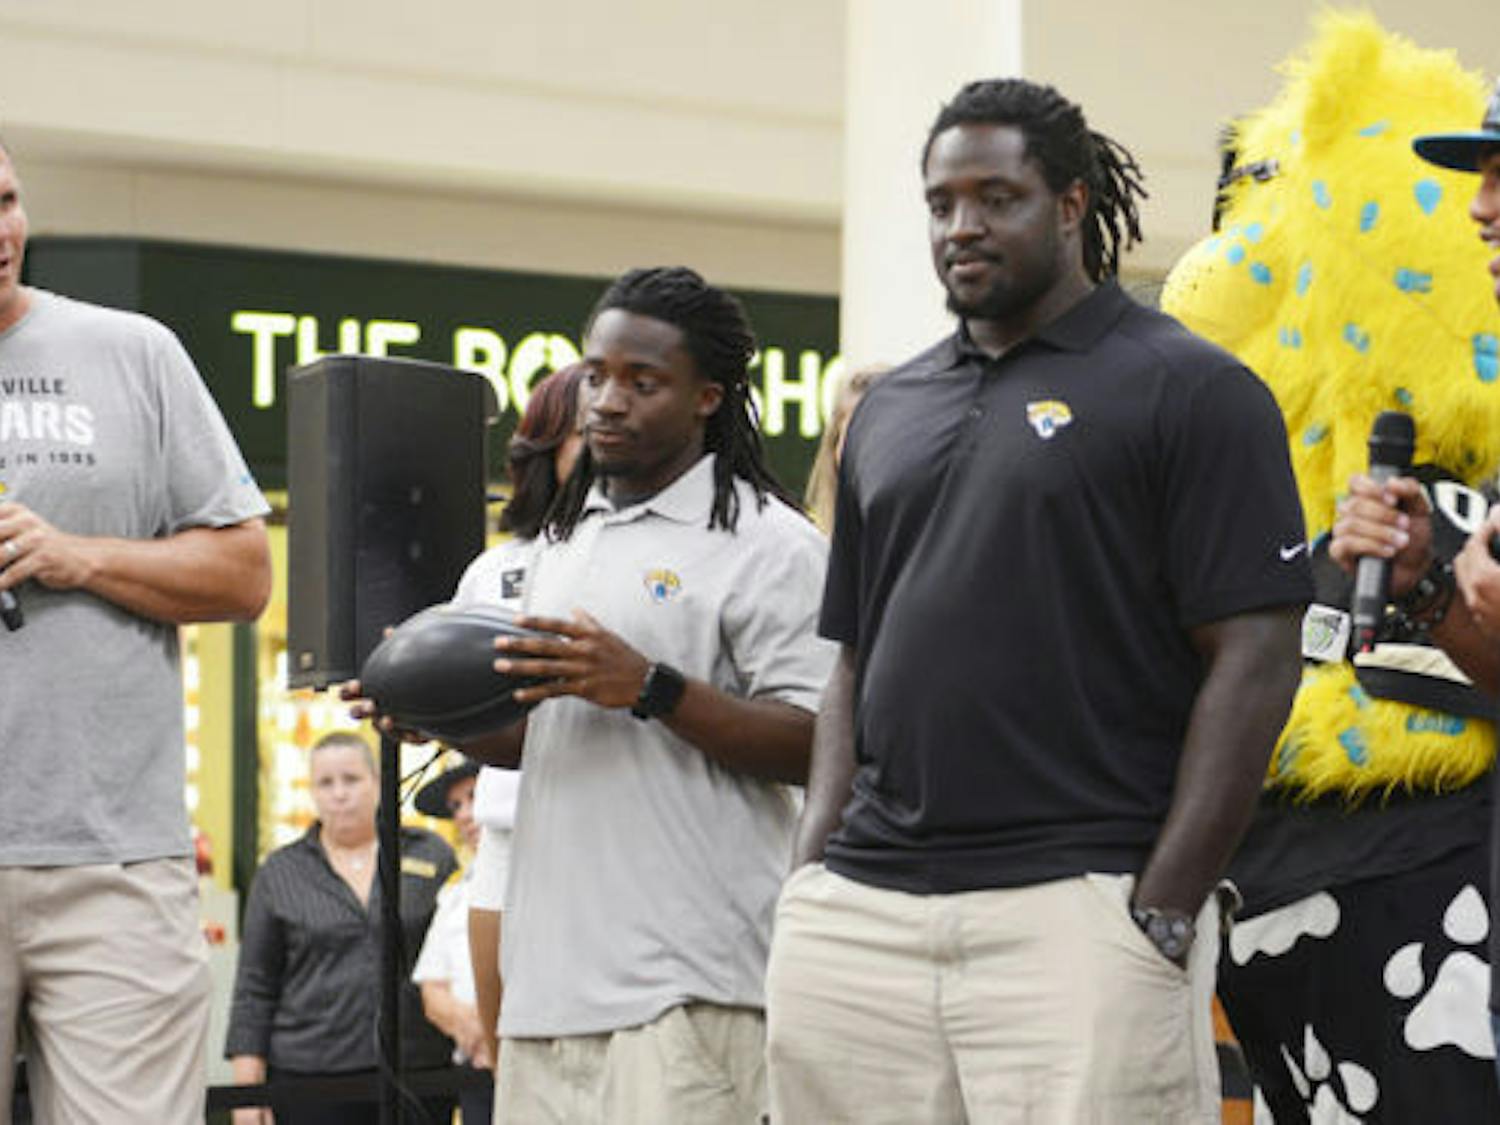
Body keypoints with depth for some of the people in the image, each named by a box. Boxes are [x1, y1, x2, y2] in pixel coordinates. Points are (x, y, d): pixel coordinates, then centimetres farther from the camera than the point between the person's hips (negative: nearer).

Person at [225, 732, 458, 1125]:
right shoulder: (280, 872, 8)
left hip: (417, 1073, 1)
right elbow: (255, 986, 7)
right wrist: (247, 1085, 0)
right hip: (310, 1074, 0)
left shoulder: (430, 855, 9)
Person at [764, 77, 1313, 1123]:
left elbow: (1255, 661, -6)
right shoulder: (888, 410, 19)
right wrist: (815, 875, 9)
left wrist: (1165, 915, -12)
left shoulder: (1189, 390, 0)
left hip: (1081, 907, -5)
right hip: (860, 912, 5)